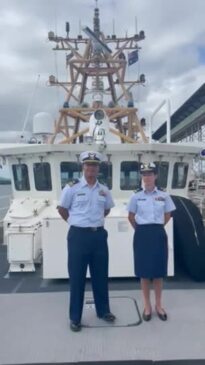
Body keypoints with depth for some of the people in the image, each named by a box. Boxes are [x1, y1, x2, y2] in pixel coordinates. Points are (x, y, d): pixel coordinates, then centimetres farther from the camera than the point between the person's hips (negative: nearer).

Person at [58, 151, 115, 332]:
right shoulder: (72, 188, -7)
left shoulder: (104, 190, 5)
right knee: (77, 277, 5)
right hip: (78, 235, -4)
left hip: (99, 235, 4)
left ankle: (103, 310, 33)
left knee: (101, 275, 14)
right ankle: (75, 317, 19)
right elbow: (62, 209, 3)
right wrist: (76, 222, 7)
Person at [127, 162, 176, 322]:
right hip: (142, 235, 0)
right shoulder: (136, 197, -2)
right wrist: (140, 229, 8)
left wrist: (157, 227, 9)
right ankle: (147, 305, 22)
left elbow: (167, 215, 11)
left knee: (159, 271, 8)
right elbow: (131, 217, 9)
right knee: (144, 272, 7)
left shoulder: (164, 196, -1)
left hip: (158, 234, 0)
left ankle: (158, 305, 24)